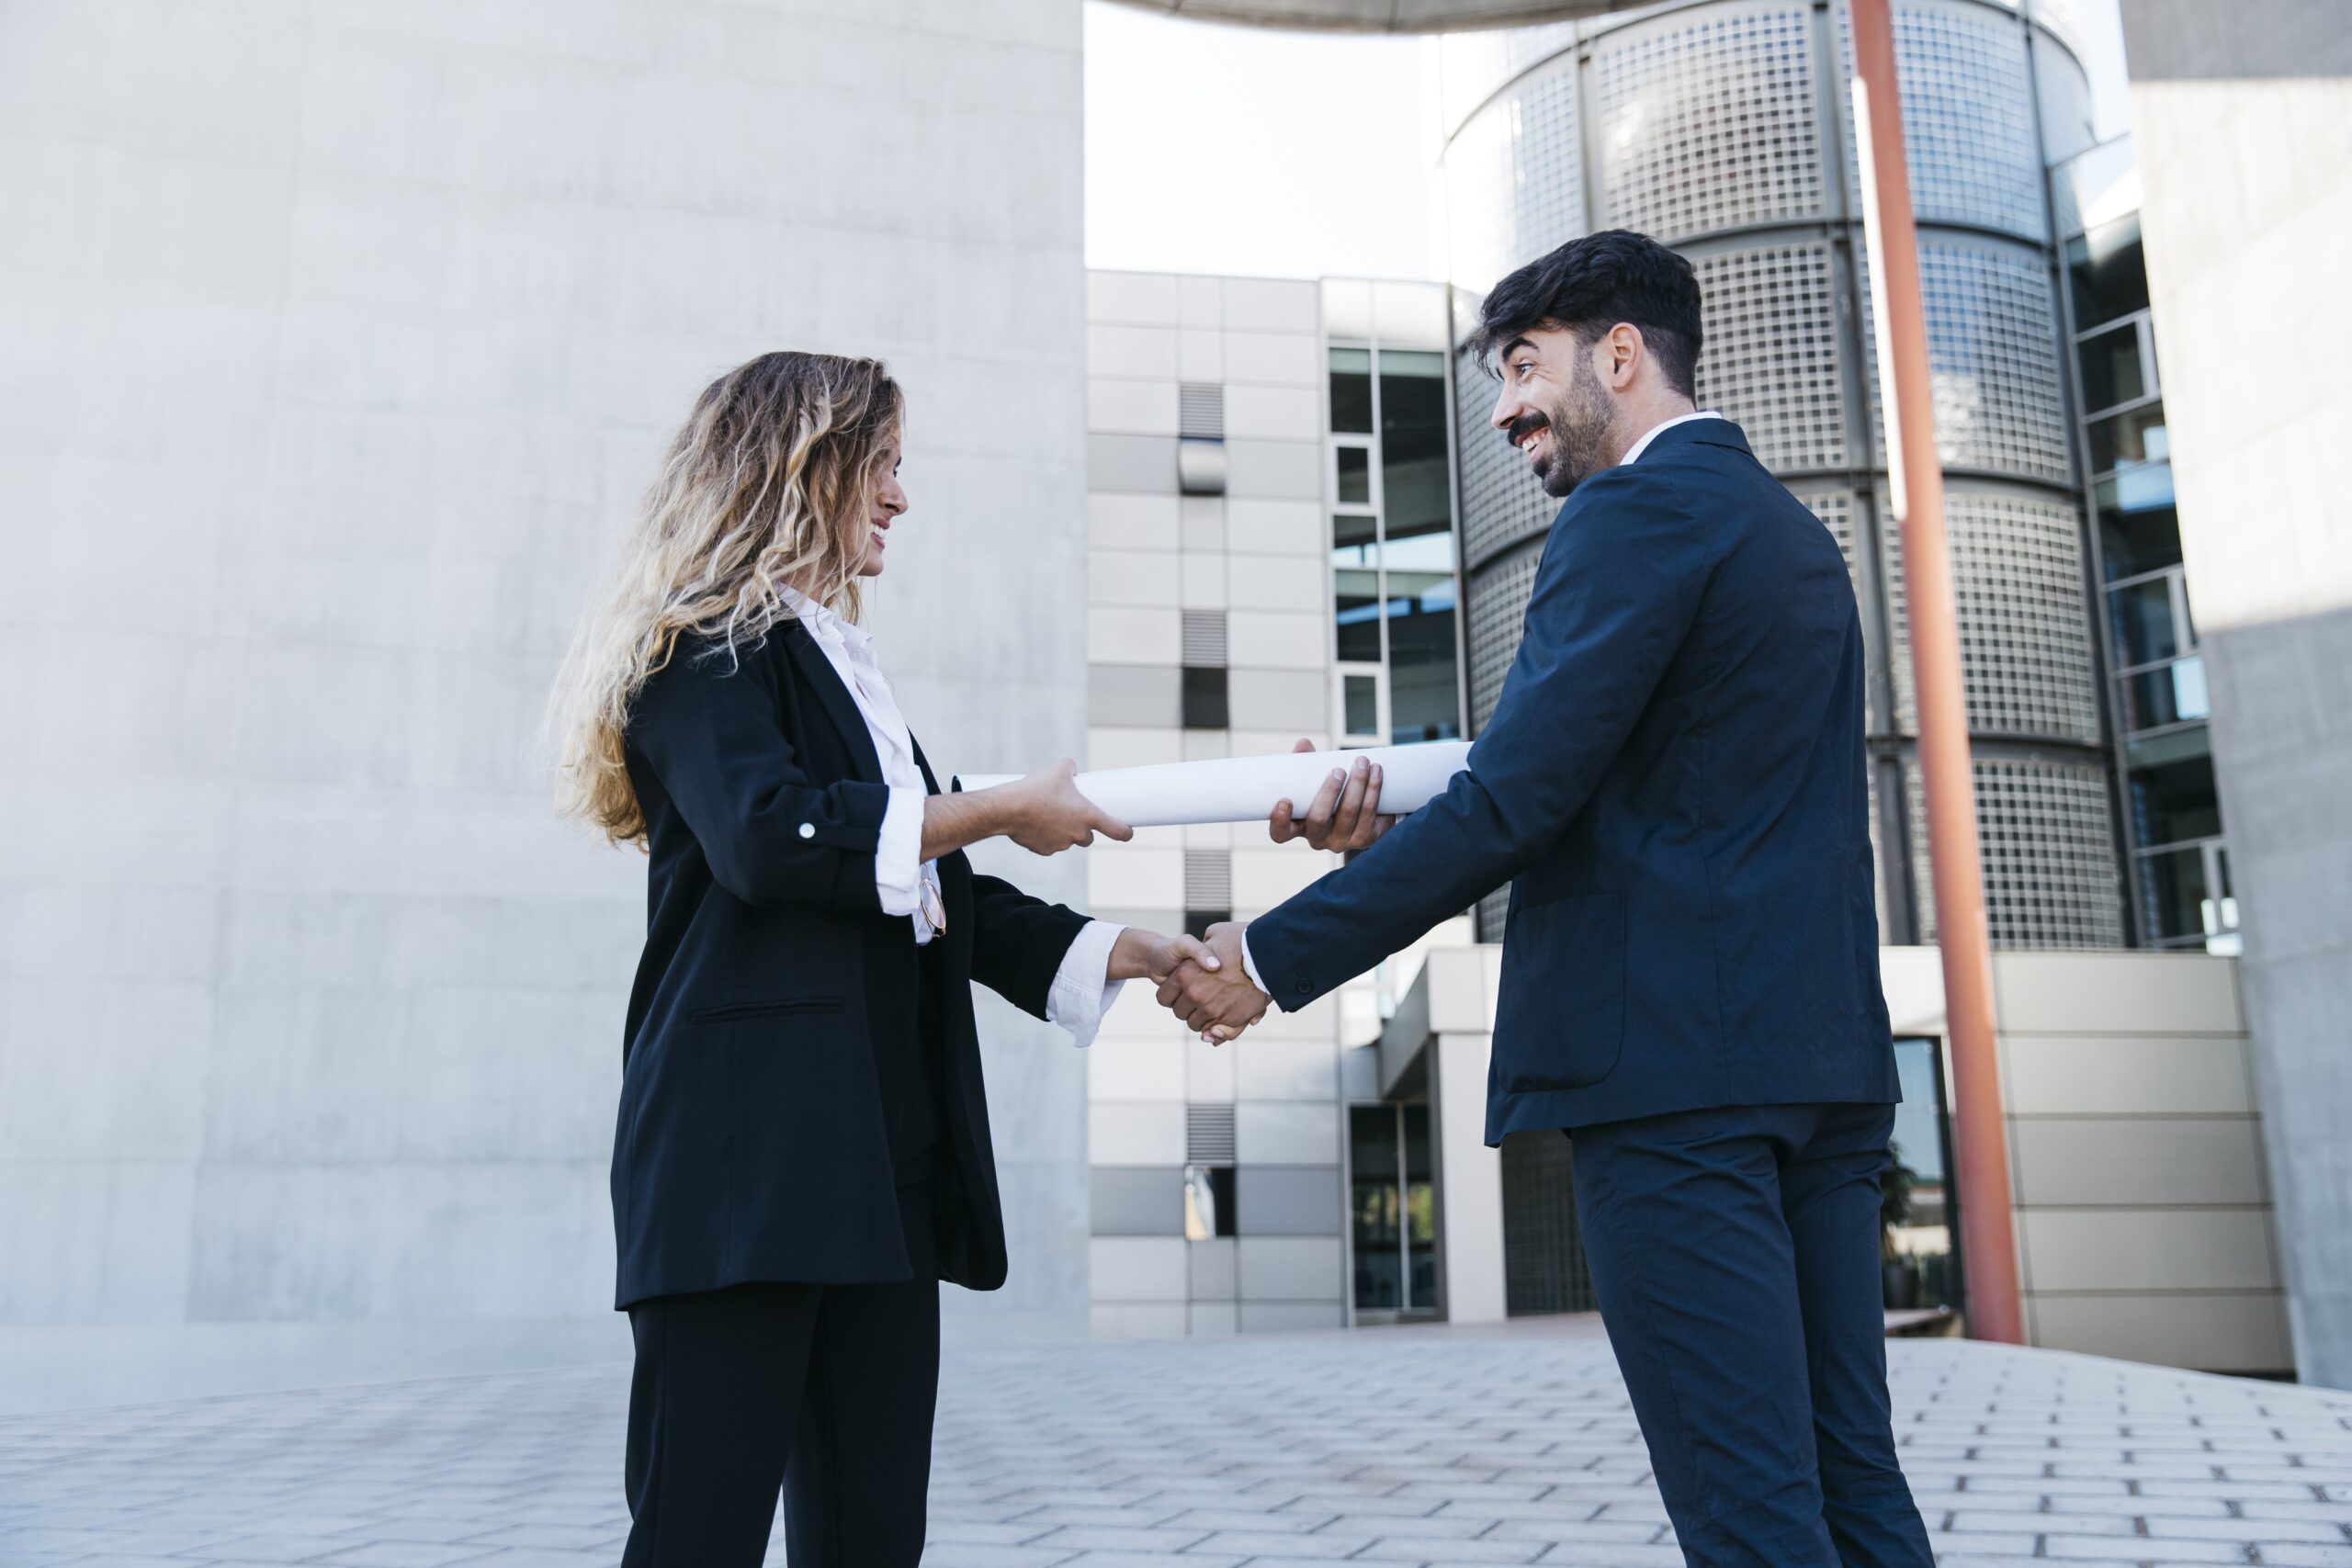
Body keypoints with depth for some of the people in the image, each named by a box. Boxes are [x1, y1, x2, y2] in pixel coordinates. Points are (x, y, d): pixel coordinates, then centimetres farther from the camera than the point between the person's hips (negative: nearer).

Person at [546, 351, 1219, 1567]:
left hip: (880, 1159, 8)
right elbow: (765, 836, -19)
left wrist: (1119, 953, 15)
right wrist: (1000, 811, -11)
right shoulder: (708, 644, -1)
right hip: (746, 1154, -8)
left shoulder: (835, 665, 25)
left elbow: (929, 894, 25)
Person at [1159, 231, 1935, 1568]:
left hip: (1676, 1064, -10)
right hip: (1823, 1056, 10)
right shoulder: (1794, 532, 22)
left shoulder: (1638, 511, -8)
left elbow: (1518, 796, -16)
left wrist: (1273, 960, -9)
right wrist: (1398, 824, 11)